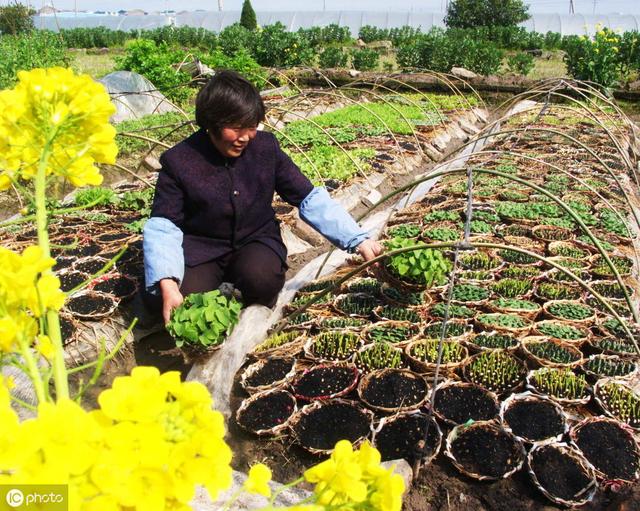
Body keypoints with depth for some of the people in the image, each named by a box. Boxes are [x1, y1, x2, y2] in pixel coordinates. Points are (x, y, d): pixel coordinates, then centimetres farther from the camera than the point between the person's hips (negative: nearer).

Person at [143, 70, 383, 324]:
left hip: (255, 240, 1)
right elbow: (163, 225, -15)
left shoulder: (265, 147, -9)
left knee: (261, 277, -34)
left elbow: (309, 198, -6)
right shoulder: (178, 161, -14)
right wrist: (167, 284, -33)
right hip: (202, 249, 0)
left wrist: (359, 240, -15)